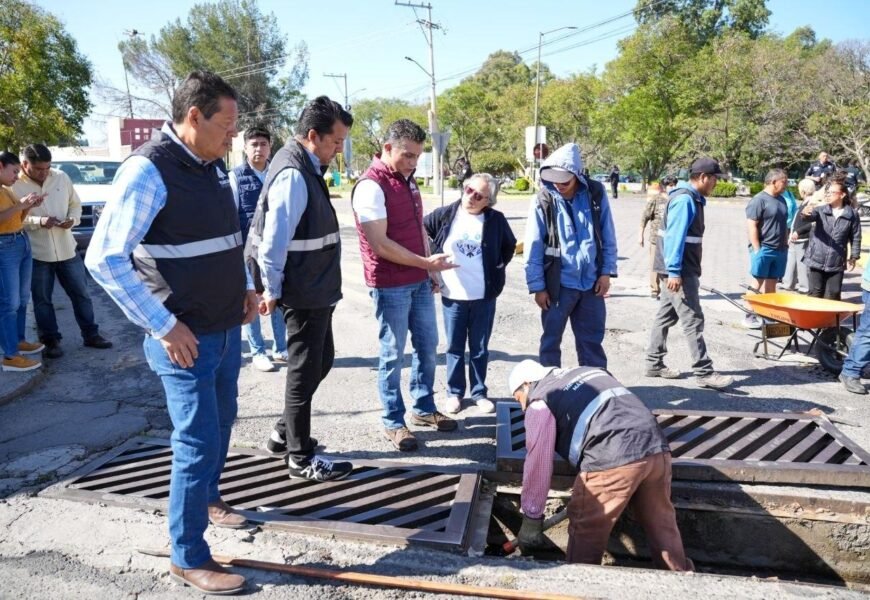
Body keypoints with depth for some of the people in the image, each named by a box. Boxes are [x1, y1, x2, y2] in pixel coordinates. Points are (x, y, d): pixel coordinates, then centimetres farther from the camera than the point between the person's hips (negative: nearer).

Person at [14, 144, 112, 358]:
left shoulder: (62, 177, 3)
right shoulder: (14, 185, -8)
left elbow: (75, 203, 11)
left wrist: (73, 219, -10)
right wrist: (38, 221, -23)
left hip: (67, 249, 3)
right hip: (36, 254, -3)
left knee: (81, 293, 9)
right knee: (42, 299, 7)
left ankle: (91, 334, 21)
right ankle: (51, 340, 20)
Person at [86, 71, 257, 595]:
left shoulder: (215, 166, 9)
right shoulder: (149, 169, -17)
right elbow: (105, 259, -20)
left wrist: (245, 286, 11)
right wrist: (163, 325, -20)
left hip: (227, 327, 8)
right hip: (187, 337, -8)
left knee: (222, 420, 22)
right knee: (199, 441, -2)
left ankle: (208, 497, 47)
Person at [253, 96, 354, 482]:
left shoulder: (306, 166, 11)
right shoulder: (293, 174, -21)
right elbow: (274, 239, -22)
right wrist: (272, 289, -13)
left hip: (316, 288, 10)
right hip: (303, 292, -10)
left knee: (322, 360, 20)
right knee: (305, 370, 2)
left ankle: (284, 434, 34)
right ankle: (301, 459, 18)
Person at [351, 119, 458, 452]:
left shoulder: (407, 179, 10)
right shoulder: (371, 185, -17)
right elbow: (379, 243, -22)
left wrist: (430, 267, 13)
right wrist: (425, 262, -20)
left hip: (419, 281, 8)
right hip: (390, 285, -8)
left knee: (427, 346, 16)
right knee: (393, 354, 4)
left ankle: (424, 409, 32)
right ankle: (393, 422, 18)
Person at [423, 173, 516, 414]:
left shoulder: (496, 220, -3)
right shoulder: (445, 215, -5)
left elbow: (509, 246, 15)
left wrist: (498, 266, 6)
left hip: (484, 296, 0)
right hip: (452, 295, 0)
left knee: (480, 348, 11)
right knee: (455, 347, 11)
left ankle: (479, 392, 25)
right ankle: (454, 392, 24)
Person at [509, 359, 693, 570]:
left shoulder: (539, 402, 9)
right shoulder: (587, 372, 28)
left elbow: (538, 464, 5)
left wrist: (531, 519, 13)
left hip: (611, 461, -7)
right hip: (656, 448, 7)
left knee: (585, 534, 12)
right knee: (662, 527, 23)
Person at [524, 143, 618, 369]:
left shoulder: (596, 193, -2)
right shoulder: (543, 200, -9)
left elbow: (608, 237, 5)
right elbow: (533, 247, -6)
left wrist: (607, 272, 1)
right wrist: (537, 286, -7)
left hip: (591, 283, 2)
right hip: (558, 284, -2)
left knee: (592, 340, 14)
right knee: (551, 340, 9)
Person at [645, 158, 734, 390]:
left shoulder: (693, 199, 16)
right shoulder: (685, 200, -16)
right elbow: (674, 237, -23)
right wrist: (674, 272, -26)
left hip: (682, 270, 10)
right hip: (678, 272, -10)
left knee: (666, 316, 13)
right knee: (693, 321, -7)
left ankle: (654, 364, 21)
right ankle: (704, 372, -1)